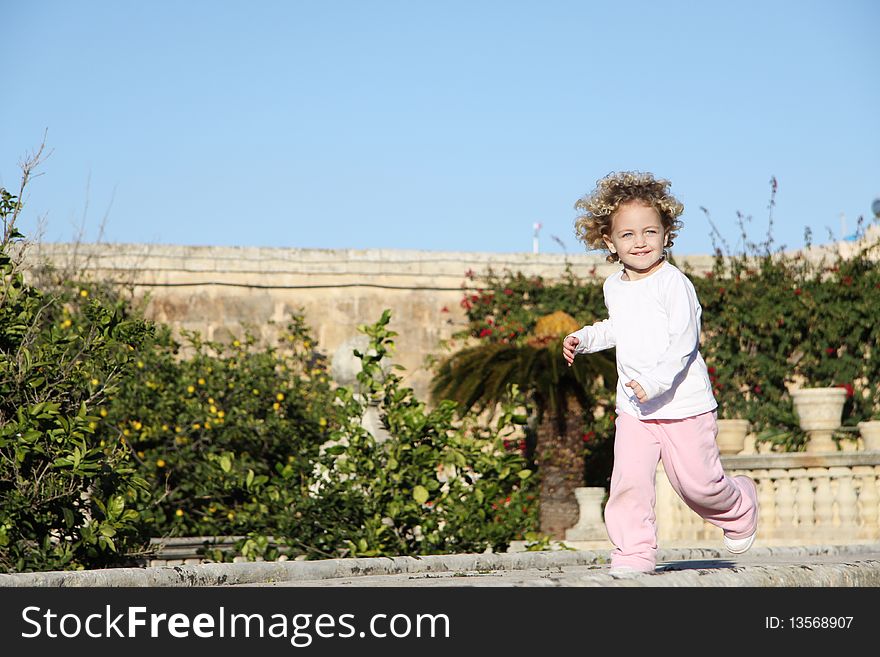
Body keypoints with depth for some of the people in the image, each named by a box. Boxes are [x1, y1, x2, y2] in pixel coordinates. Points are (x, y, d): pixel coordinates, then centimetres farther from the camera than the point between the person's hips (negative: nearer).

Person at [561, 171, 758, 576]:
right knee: (628, 479, -11)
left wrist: (656, 381, -33)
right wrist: (584, 338, 18)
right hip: (633, 407, 5)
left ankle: (739, 511, 34)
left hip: (683, 403, -5)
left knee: (697, 482, 4)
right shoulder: (614, 287, 8)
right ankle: (634, 552, -1)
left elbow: (684, 341, -23)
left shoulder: (673, 283, -15)